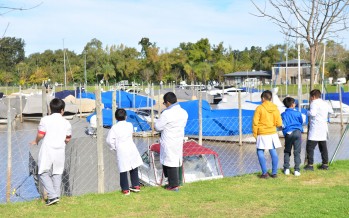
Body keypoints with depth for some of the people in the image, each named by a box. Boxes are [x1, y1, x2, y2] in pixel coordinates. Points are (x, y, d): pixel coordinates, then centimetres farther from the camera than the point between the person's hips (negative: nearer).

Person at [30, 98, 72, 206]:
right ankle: (56, 196, 12)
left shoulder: (45, 119, -5)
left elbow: (40, 134, -7)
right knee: (57, 173, 13)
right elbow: (68, 139, 9)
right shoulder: (66, 123, 4)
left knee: (43, 173, 4)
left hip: (47, 150, -3)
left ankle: (52, 195, -8)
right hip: (60, 151, 3)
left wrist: (36, 141, 13)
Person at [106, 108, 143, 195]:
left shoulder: (114, 127, -9)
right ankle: (136, 186, 23)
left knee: (123, 170, 5)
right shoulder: (130, 125, 0)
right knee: (134, 168, 16)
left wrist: (113, 147, 6)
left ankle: (125, 189, 9)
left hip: (121, 151, -3)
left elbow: (109, 140, -12)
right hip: (132, 149, 3)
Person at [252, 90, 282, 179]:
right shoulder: (275, 108, 1)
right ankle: (274, 172, 12)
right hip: (273, 133, 4)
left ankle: (265, 173, -1)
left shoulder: (259, 108, -10)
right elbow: (279, 123, 1)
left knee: (260, 152, 5)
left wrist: (255, 134, 1)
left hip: (263, 134, -4)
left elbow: (255, 122, -11)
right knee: (273, 152, 9)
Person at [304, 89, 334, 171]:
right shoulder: (325, 103, 14)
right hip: (323, 129, 8)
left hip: (315, 130, -8)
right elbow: (331, 111, 30)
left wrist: (306, 112, -7)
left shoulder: (314, 103, -10)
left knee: (310, 147, -6)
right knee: (323, 147, 12)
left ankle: (310, 165, -11)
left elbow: (313, 113, -25)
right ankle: (325, 164, 14)